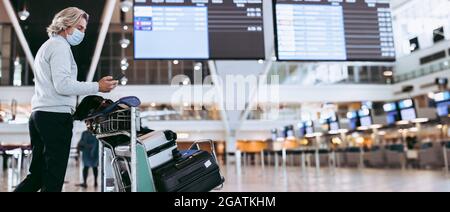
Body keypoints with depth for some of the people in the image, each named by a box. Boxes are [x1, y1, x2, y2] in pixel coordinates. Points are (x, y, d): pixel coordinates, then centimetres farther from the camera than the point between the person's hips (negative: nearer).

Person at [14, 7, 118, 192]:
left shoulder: (46, 47, 27)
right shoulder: (60, 47, -5)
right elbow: (63, 85, -17)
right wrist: (97, 87, -14)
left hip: (39, 115, 10)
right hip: (56, 115, -10)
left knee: (37, 174, 12)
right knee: (54, 178, -6)